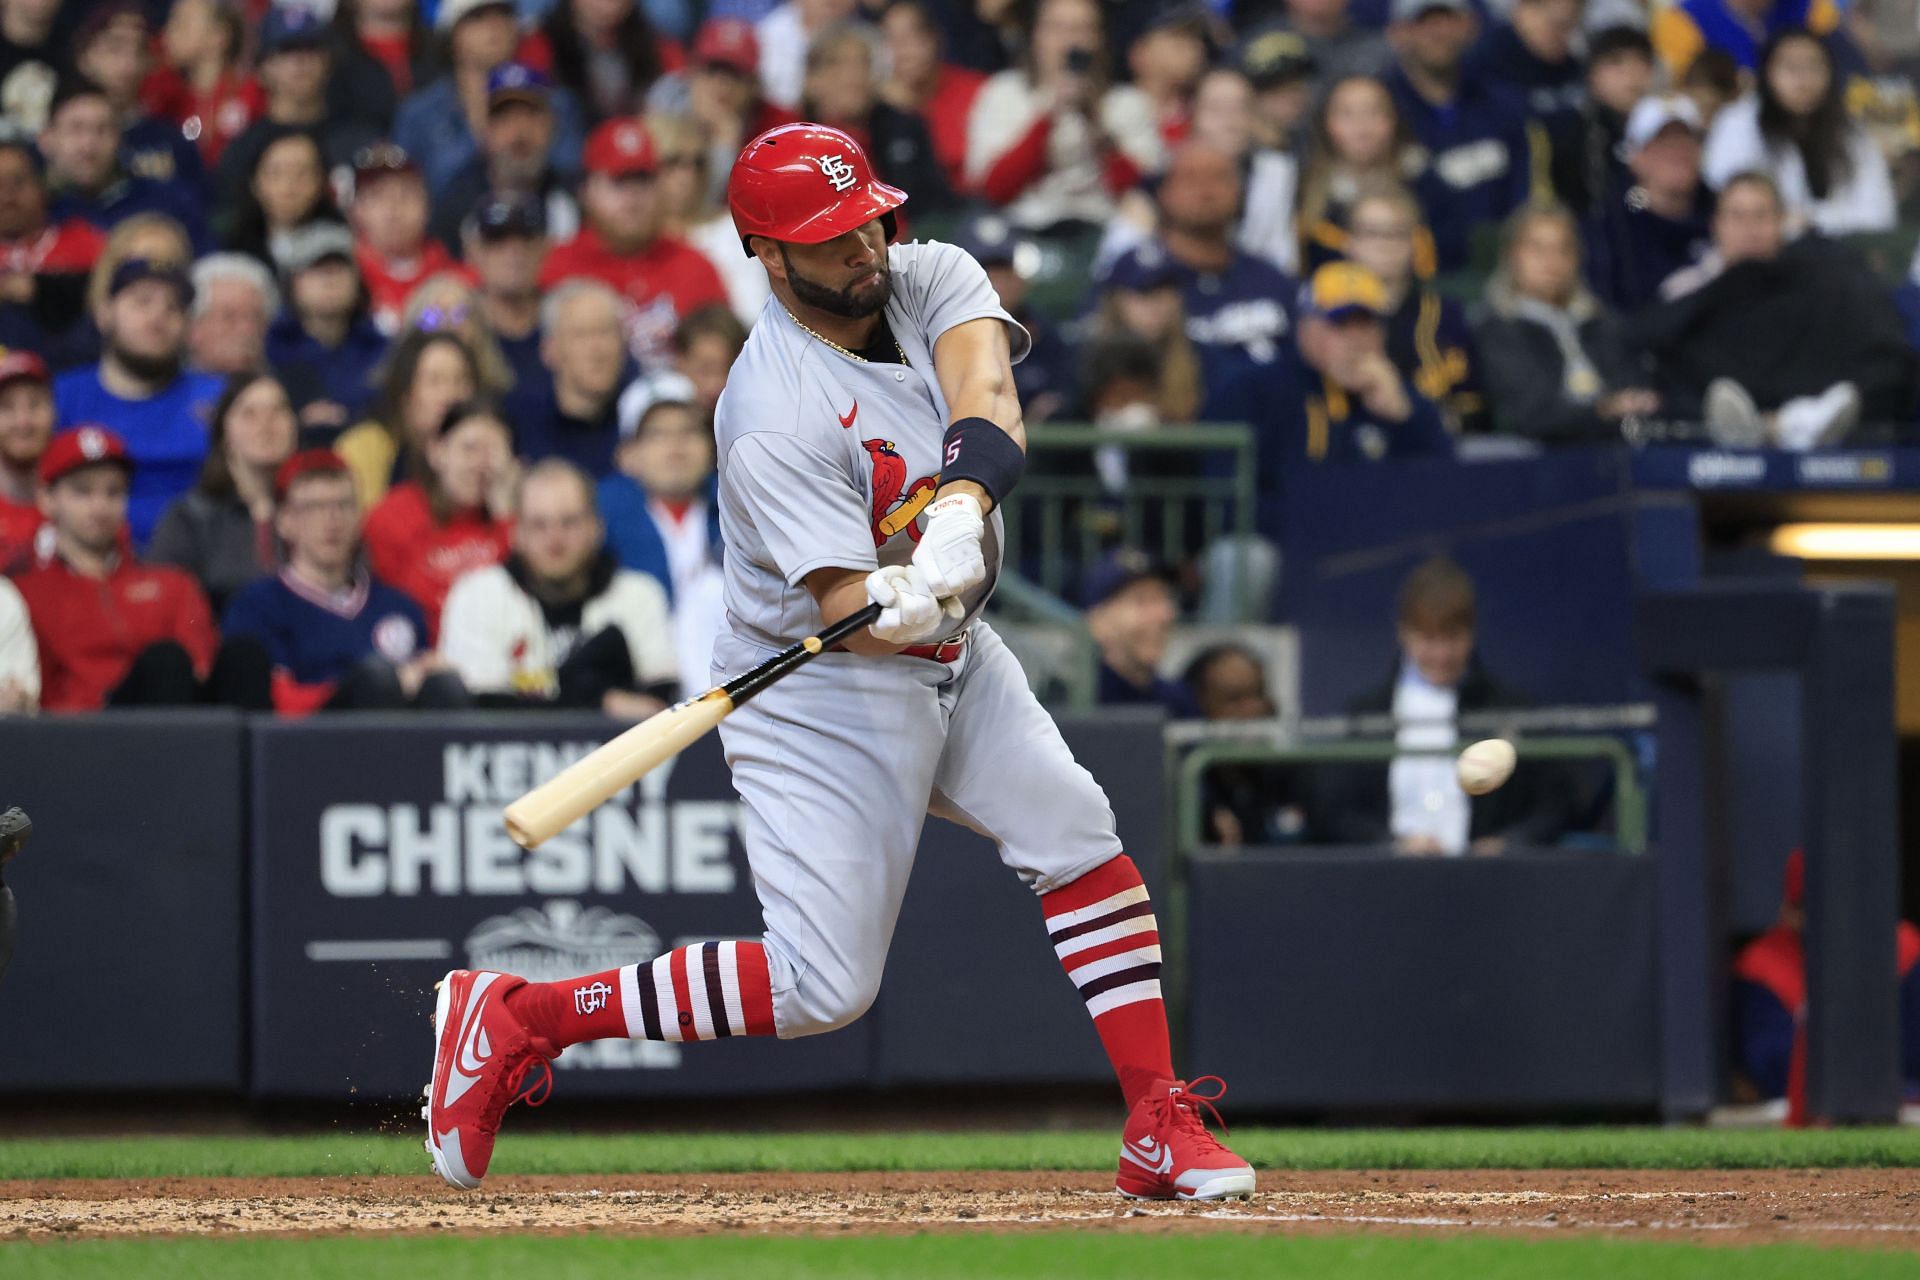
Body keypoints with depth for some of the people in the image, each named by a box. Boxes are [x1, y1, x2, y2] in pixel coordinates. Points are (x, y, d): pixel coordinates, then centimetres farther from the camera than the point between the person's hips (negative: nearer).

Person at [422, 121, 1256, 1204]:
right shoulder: (775, 421, -27)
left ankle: (1160, 1129, 1)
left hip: (954, 664, 7)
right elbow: (844, 607, -31)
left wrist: (959, 515, -46)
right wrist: (904, 605, -55)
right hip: (820, 696, -7)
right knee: (823, 985, -9)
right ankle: (513, 1019, 1)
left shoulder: (932, 278, -7)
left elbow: (989, 405, -27)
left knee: (1080, 841, -6)